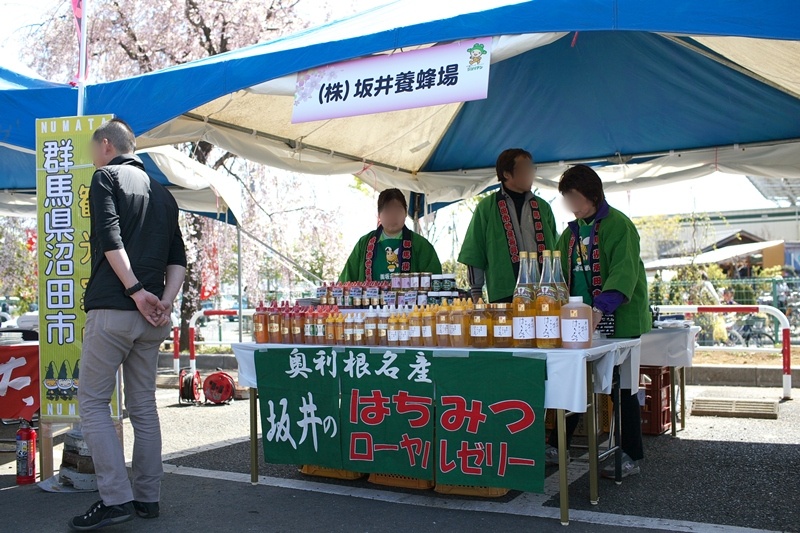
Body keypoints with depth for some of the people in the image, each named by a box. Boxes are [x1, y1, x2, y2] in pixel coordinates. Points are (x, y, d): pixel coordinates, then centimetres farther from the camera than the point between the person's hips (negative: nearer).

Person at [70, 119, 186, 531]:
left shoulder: (106, 177, 1)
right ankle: (147, 497, 13)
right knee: (143, 406, 11)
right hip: (152, 318, 7)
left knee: (93, 402, 0)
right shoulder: (162, 193, 20)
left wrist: (135, 291, -16)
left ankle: (116, 497, -7)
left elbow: (110, 238, -14)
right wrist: (166, 300, 0)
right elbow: (178, 258, 12)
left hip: (111, 308, -6)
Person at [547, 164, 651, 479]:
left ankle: (632, 458, 13)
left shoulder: (618, 225, -11)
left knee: (620, 387, 1)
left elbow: (624, 272, -24)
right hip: (580, 321, 6)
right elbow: (562, 273, 16)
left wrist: (600, 308, -38)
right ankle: (557, 446, 19)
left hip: (617, 321, -6)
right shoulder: (572, 231, 13)